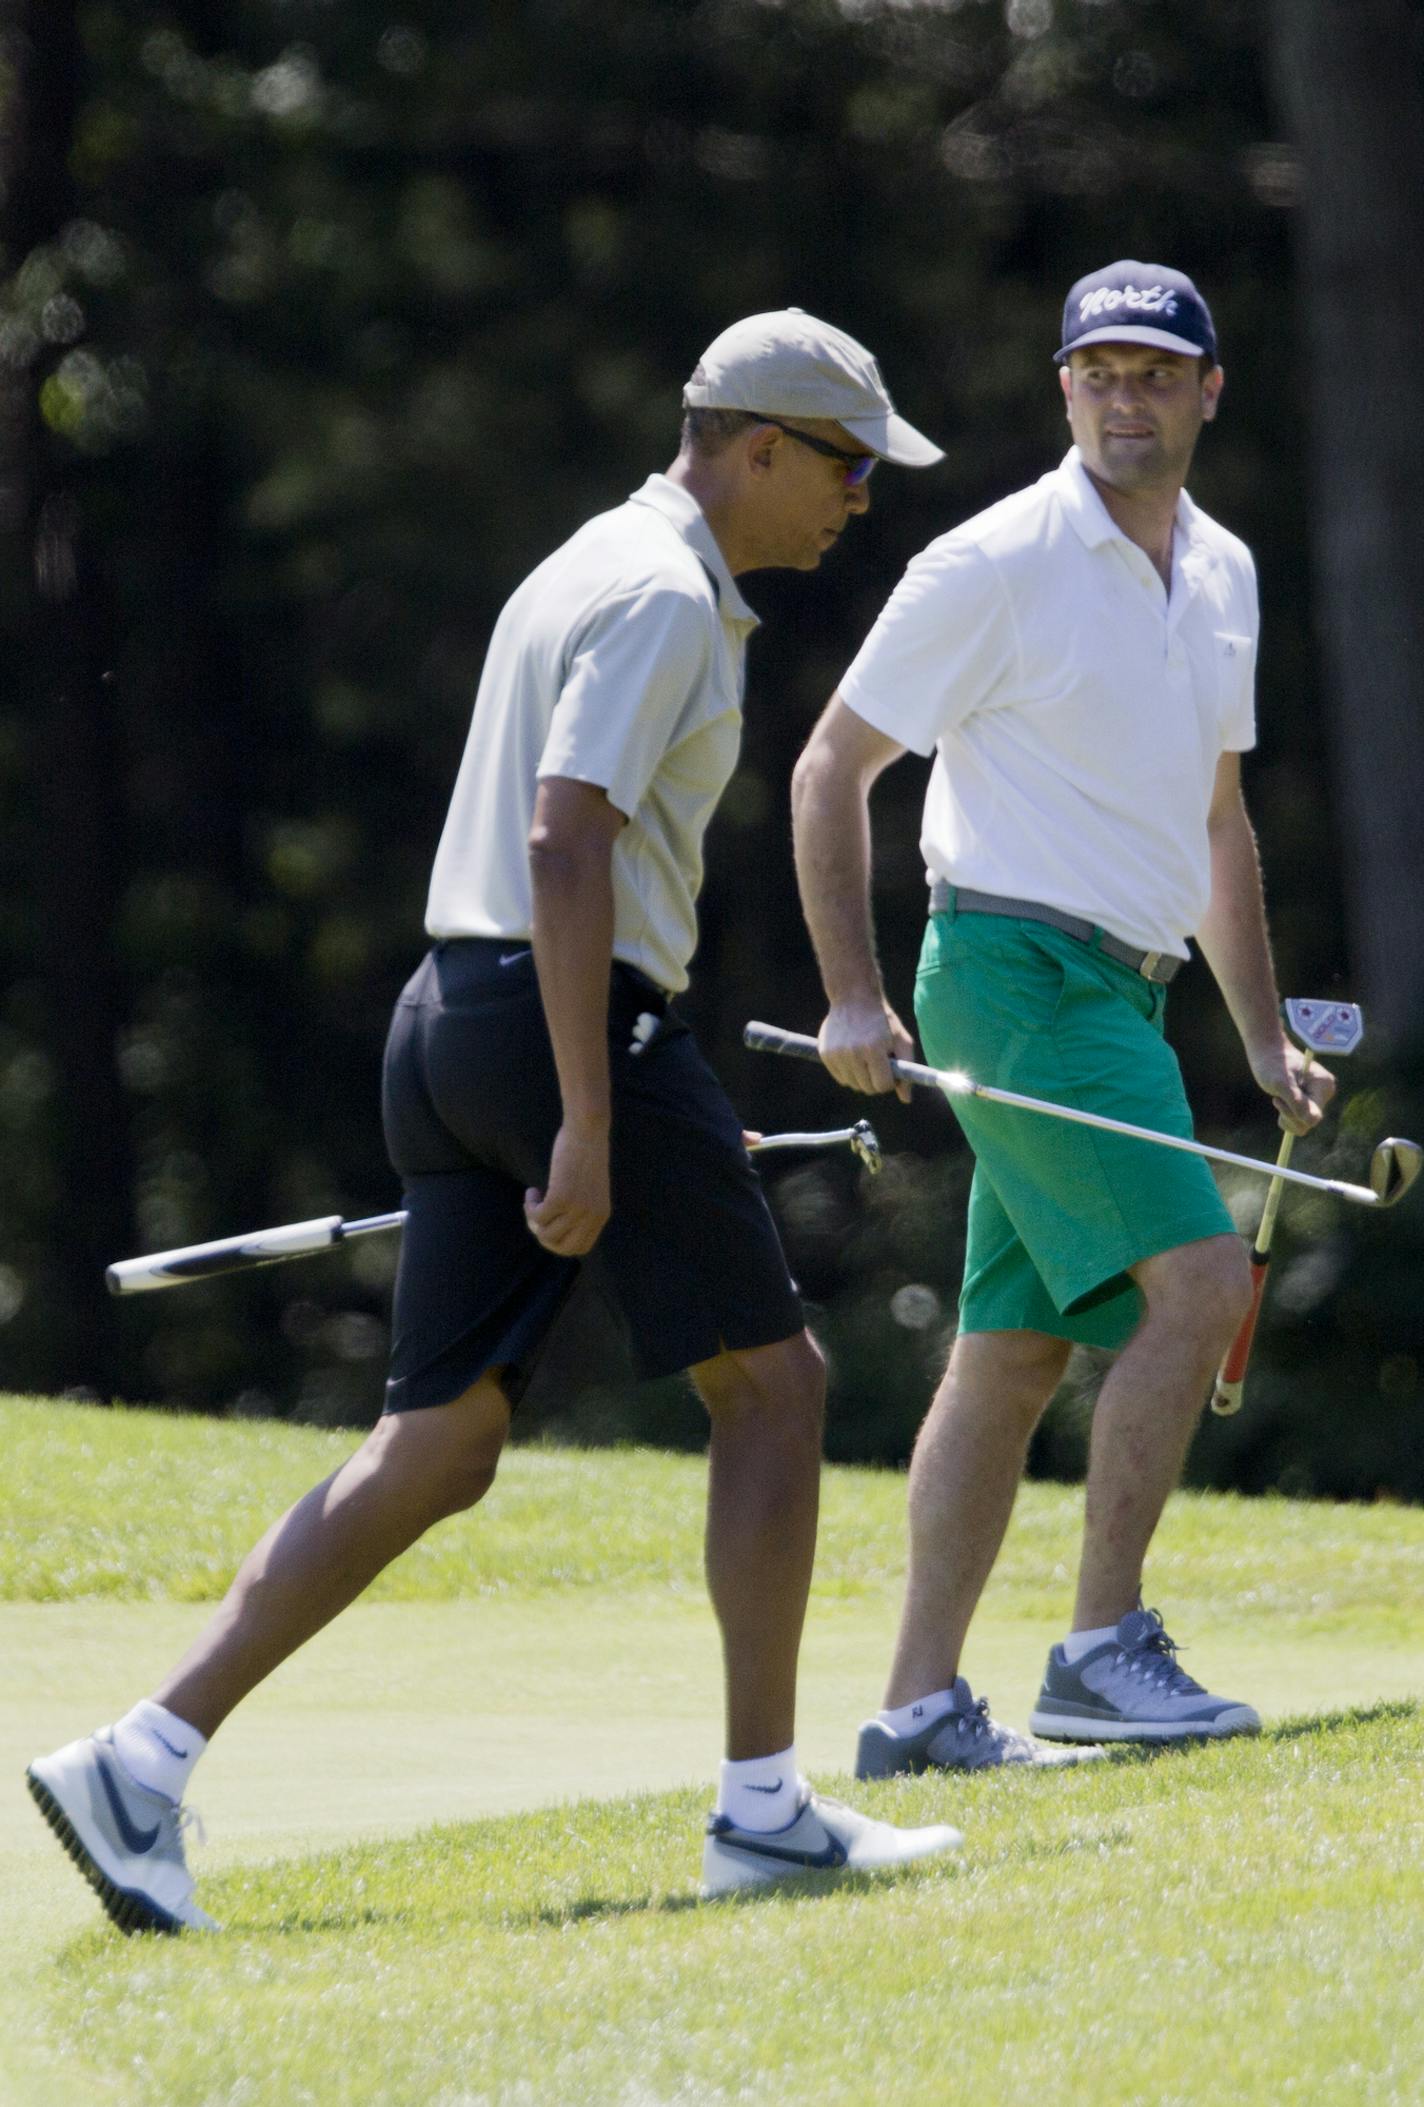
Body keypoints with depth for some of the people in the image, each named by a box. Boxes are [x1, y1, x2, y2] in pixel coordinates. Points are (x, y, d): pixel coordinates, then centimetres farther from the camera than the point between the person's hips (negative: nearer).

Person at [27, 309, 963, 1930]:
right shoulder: (665, 598, -11)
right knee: (769, 1382, 2)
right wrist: (589, 1125, -24)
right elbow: (567, 848, -21)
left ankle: (140, 1762, -4)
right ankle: (762, 1809, 4)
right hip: (575, 1026, -9)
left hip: (450, 1013, 9)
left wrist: (669, 1109, 28)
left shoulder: (590, 572, 21)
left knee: (436, 1451, 5)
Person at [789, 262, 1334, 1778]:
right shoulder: (995, 567, -9)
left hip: (1121, 994, 8)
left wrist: (1264, 1038, 19)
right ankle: (1102, 1648, -14)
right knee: (1196, 1280, -18)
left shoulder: (1221, 575, 14)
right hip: (1017, 966, -8)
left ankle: (920, 1707, 9)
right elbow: (831, 769, -5)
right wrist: (853, 995, -12)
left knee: (1015, 1353, 6)